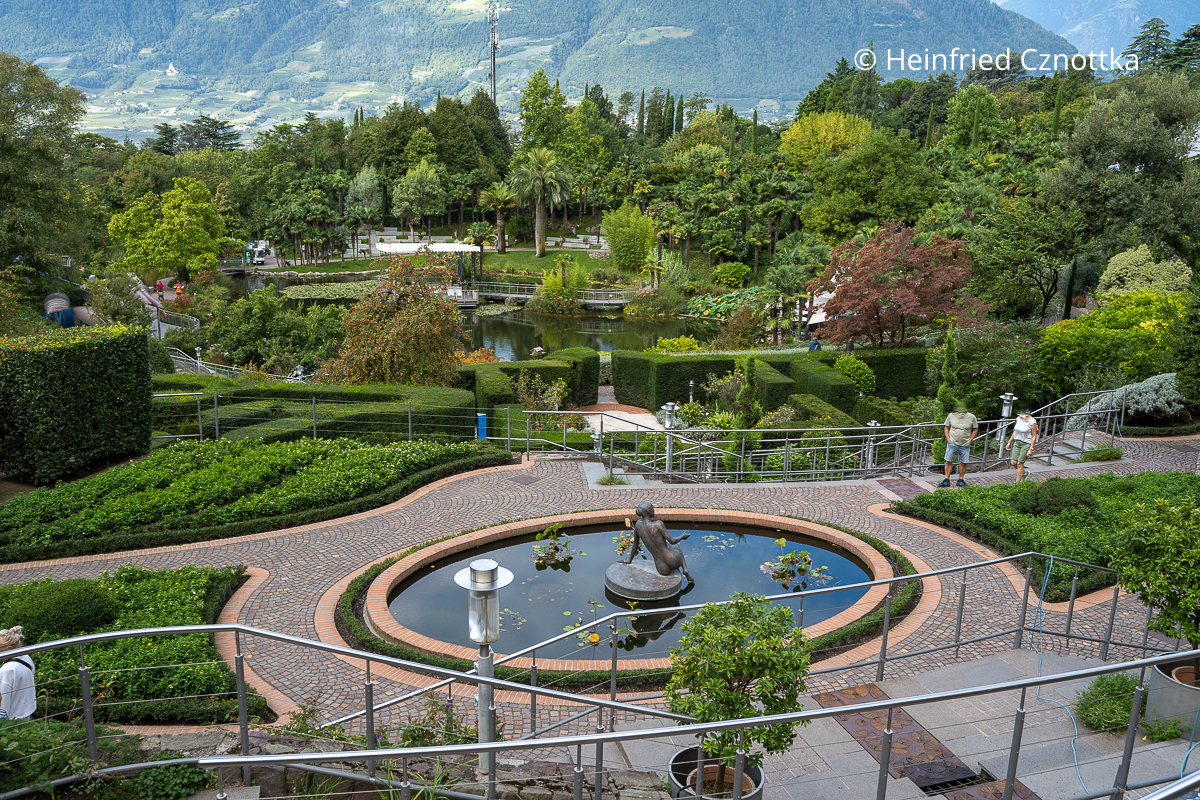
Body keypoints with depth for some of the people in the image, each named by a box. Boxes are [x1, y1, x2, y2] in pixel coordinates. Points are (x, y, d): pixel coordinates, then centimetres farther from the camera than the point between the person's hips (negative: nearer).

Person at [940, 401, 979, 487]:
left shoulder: (971, 417, -4)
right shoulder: (951, 415, -3)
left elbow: (975, 429, 6)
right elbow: (946, 427, 7)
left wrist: (969, 441, -1)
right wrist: (948, 439, -2)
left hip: (965, 445, 0)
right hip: (952, 443, 0)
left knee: (963, 463, 4)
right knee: (949, 461, 1)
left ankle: (961, 480, 19)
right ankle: (946, 480, 9)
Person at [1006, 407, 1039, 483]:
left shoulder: (1032, 421, -15)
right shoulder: (1018, 418, 4)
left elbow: (1034, 437, -12)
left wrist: (1030, 449, -15)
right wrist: (1009, 442, 15)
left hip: (1026, 444, -6)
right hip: (1017, 442, 6)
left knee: (1019, 463, -4)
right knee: (1013, 462, 1)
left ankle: (1017, 483, 8)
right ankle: (1024, 473, 30)